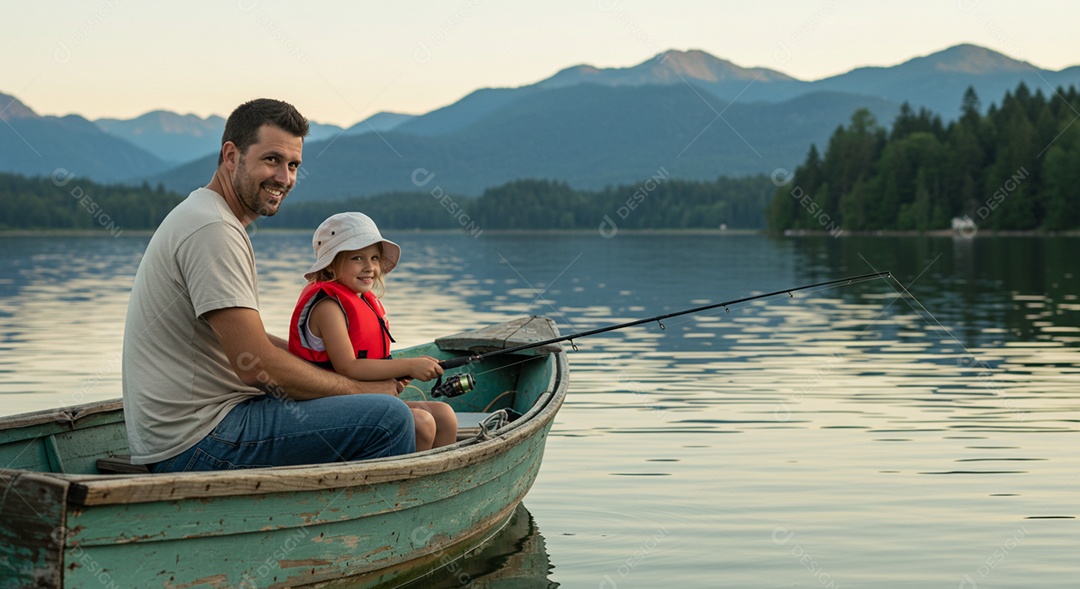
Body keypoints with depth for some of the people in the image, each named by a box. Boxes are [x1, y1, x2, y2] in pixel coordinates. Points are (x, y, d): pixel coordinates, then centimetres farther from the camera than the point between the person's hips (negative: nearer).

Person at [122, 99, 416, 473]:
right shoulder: (213, 230, -17)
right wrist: (361, 388, -9)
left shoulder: (206, 217, 17)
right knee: (389, 417, -20)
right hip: (195, 443, -11)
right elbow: (257, 367, -22)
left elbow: (245, 339, 22)